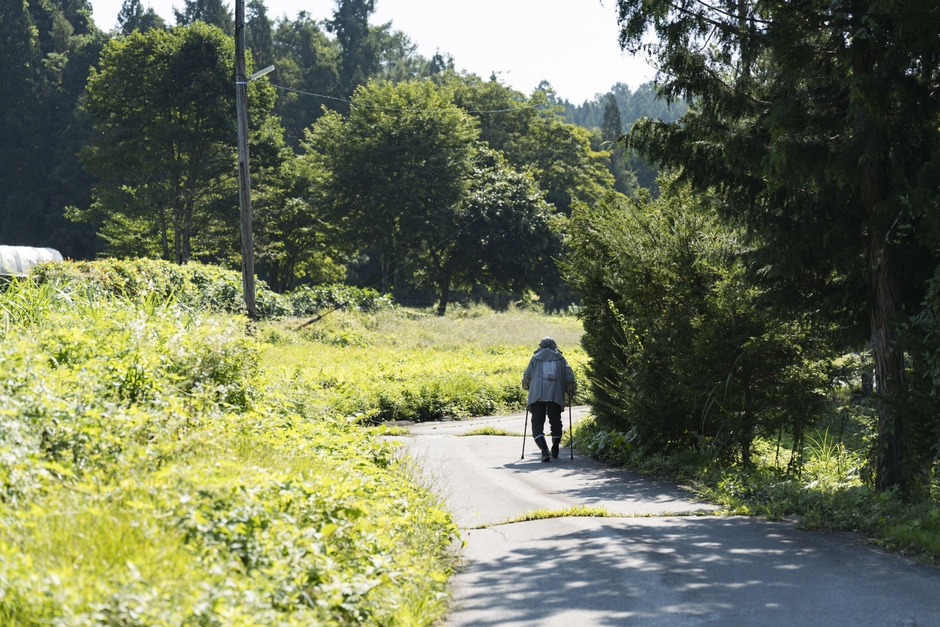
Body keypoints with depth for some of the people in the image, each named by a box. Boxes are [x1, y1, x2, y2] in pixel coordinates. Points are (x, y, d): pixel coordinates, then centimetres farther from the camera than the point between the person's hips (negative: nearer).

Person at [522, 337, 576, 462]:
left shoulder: (535, 358, 15)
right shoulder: (560, 358, 17)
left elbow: (527, 375, 18)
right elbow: (569, 374, 5)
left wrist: (525, 385, 37)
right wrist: (570, 389, 17)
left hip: (537, 395, -1)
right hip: (555, 395, 1)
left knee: (537, 423, -3)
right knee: (555, 421, 18)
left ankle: (544, 451, -23)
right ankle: (555, 451, 29)